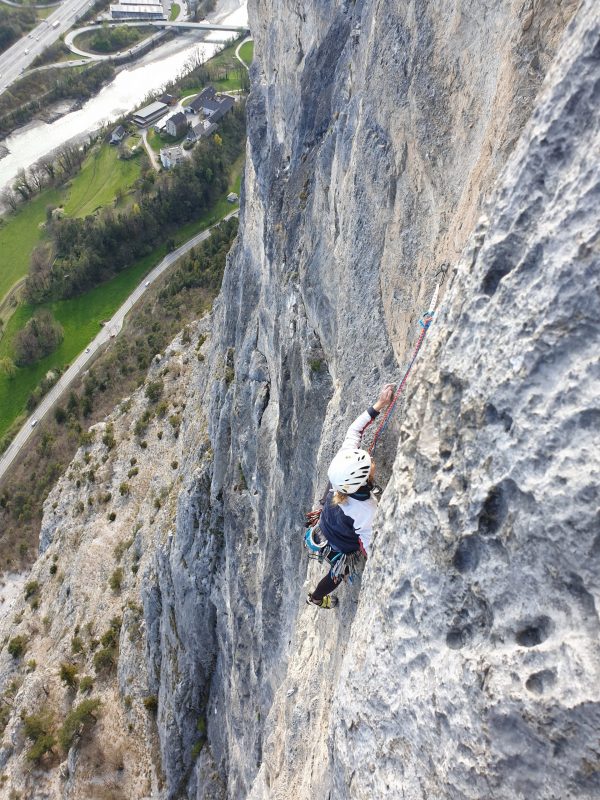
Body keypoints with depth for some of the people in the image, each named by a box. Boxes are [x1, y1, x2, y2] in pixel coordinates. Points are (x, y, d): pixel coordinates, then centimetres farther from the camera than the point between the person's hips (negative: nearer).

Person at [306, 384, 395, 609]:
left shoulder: (342, 459, -33)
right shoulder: (367, 511, -46)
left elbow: (354, 430, -18)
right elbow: (370, 547, -33)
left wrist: (378, 404, -17)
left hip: (325, 529, 4)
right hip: (341, 549, -4)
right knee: (338, 573, 31)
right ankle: (316, 598, 63)